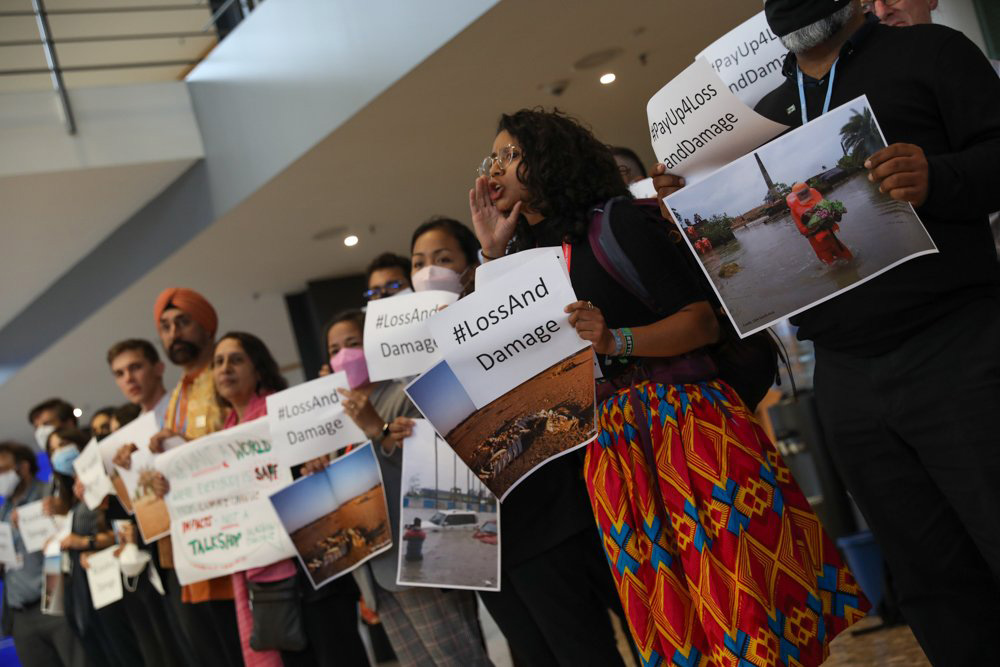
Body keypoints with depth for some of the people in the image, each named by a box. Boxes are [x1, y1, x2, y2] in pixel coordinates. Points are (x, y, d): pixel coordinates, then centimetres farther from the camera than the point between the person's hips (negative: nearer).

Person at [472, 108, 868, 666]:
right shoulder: (527, 255, 16)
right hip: (612, 448, 6)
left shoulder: (614, 220, -2)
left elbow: (705, 321, -7)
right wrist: (494, 253, 7)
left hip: (685, 421, -5)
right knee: (671, 618, 8)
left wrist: (617, 339, -24)